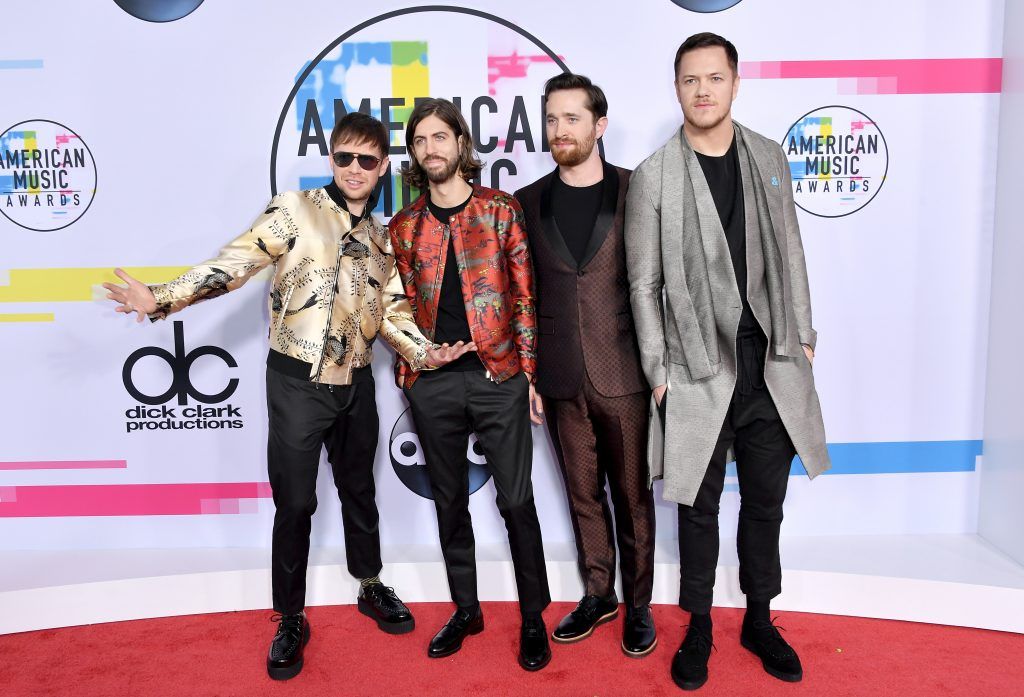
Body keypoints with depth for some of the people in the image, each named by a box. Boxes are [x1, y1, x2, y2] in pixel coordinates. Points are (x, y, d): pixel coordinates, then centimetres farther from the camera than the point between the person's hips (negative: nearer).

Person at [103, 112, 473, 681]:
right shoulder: (296, 210, -6)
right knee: (294, 503, 2)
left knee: (359, 490, 18)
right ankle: (290, 622, 19)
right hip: (297, 382, -4)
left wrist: (422, 351, -8)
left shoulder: (383, 239, 9)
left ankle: (371, 589, 38)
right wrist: (162, 299, -27)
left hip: (356, 384, 4)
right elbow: (235, 262, -15)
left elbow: (392, 312, 10)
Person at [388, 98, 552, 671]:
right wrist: (408, 369, 2)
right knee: (450, 501, 13)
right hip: (432, 384, 3)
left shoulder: (502, 210, 1)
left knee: (516, 501, 3)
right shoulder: (404, 226, 8)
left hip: (498, 377, -3)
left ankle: (534, 618, 20)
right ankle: (466, 609, 30)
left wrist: (530, 372, -3)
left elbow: (525, 296, 0)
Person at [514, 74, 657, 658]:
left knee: (632, 494, 9)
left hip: (623, 372, -2)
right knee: (583, 493, 14)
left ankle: (639, 603, 25)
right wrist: (526, 375, 5)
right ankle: (598, 595, 31)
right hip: (561, 378, 3)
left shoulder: (637, 192, -2)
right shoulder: (530, 201, 6)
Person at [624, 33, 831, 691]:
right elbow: (644, 285, -3)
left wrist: (802, 335, 9)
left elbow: (791, 255, 13)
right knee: (700, 506, 9)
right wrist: (659, 371, -5)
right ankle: (699, 628, 27)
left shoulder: (770, 158, 7)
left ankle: (760, 620, 33)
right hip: (699, 368, -3)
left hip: (772, 364, 4)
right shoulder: (653, 177, -5)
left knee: (765, 501, 14)